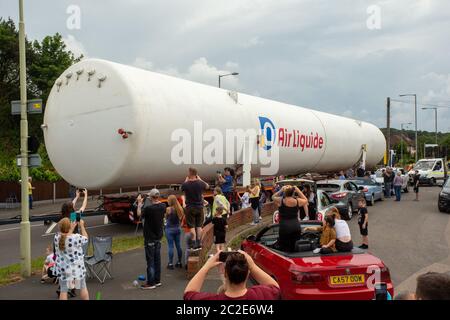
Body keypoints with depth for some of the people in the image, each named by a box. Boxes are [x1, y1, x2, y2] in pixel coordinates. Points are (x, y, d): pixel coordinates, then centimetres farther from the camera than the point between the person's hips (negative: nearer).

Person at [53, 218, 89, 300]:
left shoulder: (57, 237, -9)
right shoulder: (77, 237, -18)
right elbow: (85, 239, 2)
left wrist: (71, 229, 13)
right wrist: (82, 226, 8)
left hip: (62, 268, 2)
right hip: (76, 268, -2)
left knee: (63, 290, 9)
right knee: (83, 288, 16)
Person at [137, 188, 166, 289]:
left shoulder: (149, 208, -23)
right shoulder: (163, 206, -3)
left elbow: (139, 214, -7)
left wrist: (139, 203, 6)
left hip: (150, 238, -7)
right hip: (158, 237, 7)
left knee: (150, 261, 0)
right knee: (157, 259, 13)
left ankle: (151, 283, 6)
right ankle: (157, 280, 21)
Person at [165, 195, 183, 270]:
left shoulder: (168, 209, -15)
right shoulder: (179, 209, 0)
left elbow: (166, 218, -4)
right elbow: (180, 218, 7)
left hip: (170, 229, -5)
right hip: (177, 228, 5)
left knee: (171, 246, -1)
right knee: (178, 245, 12)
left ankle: (170, 264, 4)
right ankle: (179, 262, 21)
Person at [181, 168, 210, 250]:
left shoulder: (186, 184, -14)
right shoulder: (200, 183, -8)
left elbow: (182, 188, 10)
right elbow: (207, 186, 15)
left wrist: (186, 180, 14)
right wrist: (200, 179, 19)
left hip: (189, 208, -2)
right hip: (199, 207, 2)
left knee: (192, 226, 3)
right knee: (199, 226, 11)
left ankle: (194, 243, 1)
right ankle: (198, 243, 14)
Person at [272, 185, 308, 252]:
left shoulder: (280, 200, -8)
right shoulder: (297, 201, -2)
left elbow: (273, 197, 14)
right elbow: (306, 200, 20)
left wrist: (281, 190, 9)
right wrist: (298, 190, 15)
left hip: (284, 227, -3)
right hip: (296, 226, 3)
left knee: (284, 249, 2)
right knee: (294, 248, 12)